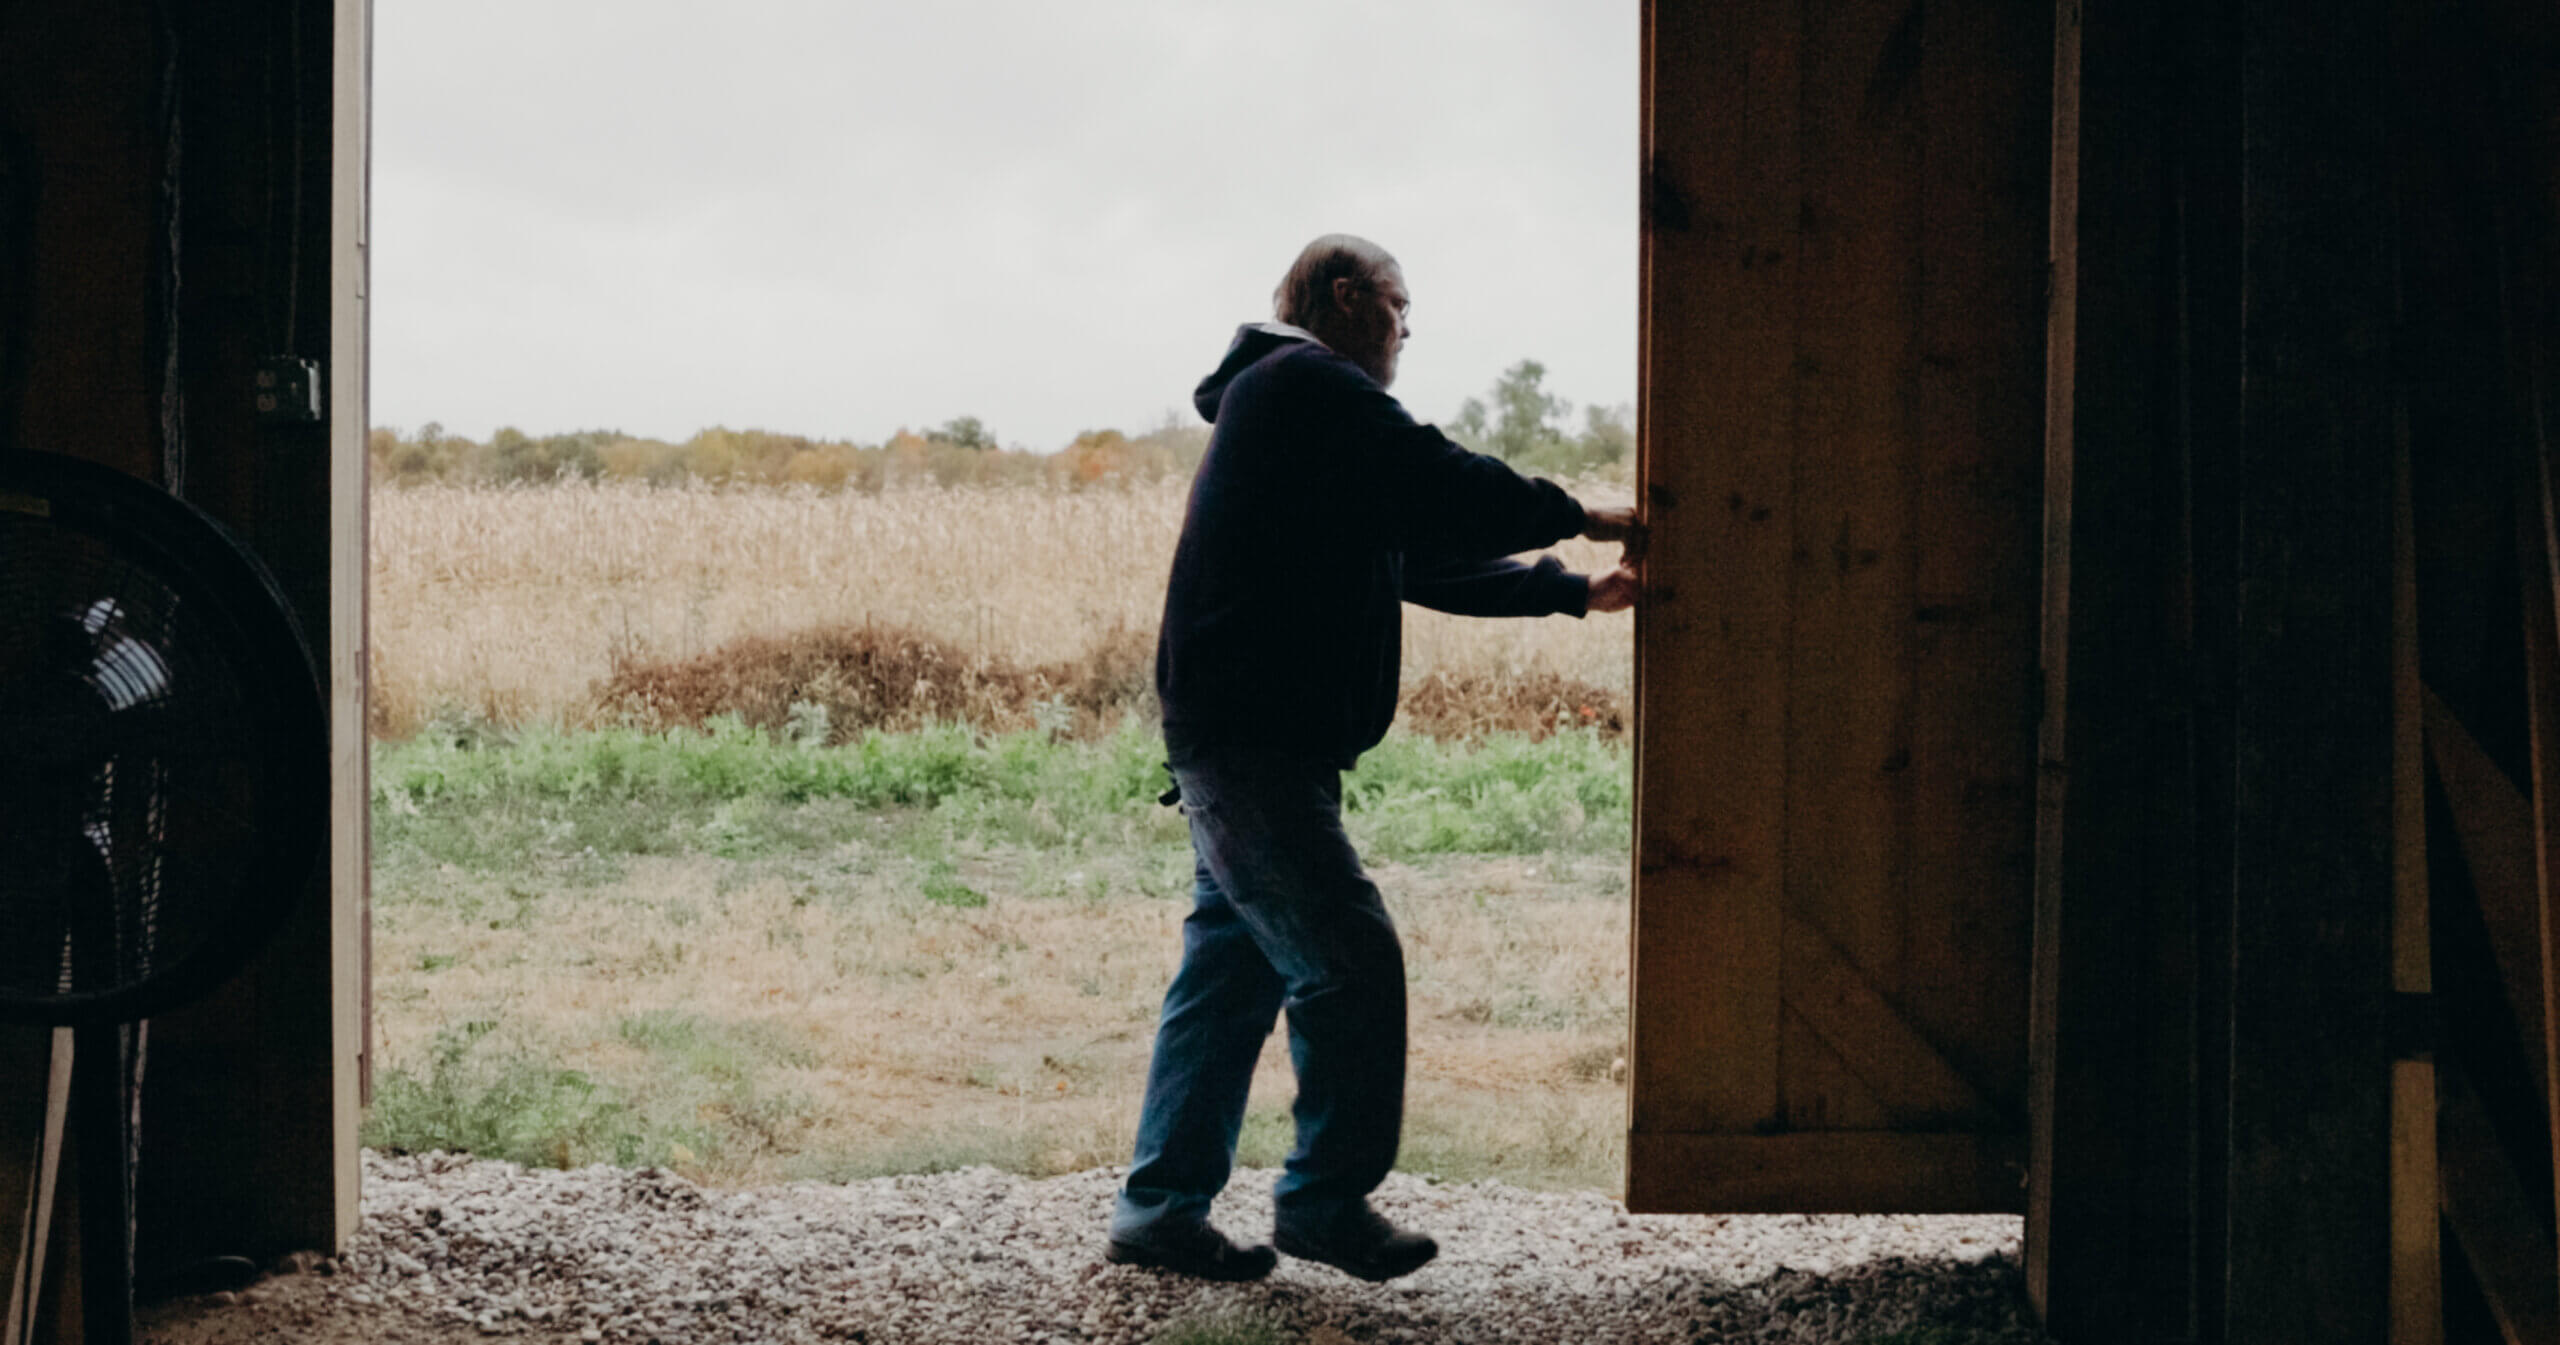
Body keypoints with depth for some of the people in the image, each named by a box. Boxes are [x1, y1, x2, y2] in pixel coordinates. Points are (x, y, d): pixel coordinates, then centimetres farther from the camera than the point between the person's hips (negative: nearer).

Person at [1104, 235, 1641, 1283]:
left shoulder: (1275, 399, 25)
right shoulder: (1311, 389, -8)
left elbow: (1422, 556, 26)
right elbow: (1453, 493, -12)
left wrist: (1572, 591, 23)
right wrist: (1577, 518, 4)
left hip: (1239, 740, 11)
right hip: (1256, 742, -11)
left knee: (1231, 965, 12)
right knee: (1350, 962, -7)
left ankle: (1161, 1209, 16)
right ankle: (1326, 1200, 2)